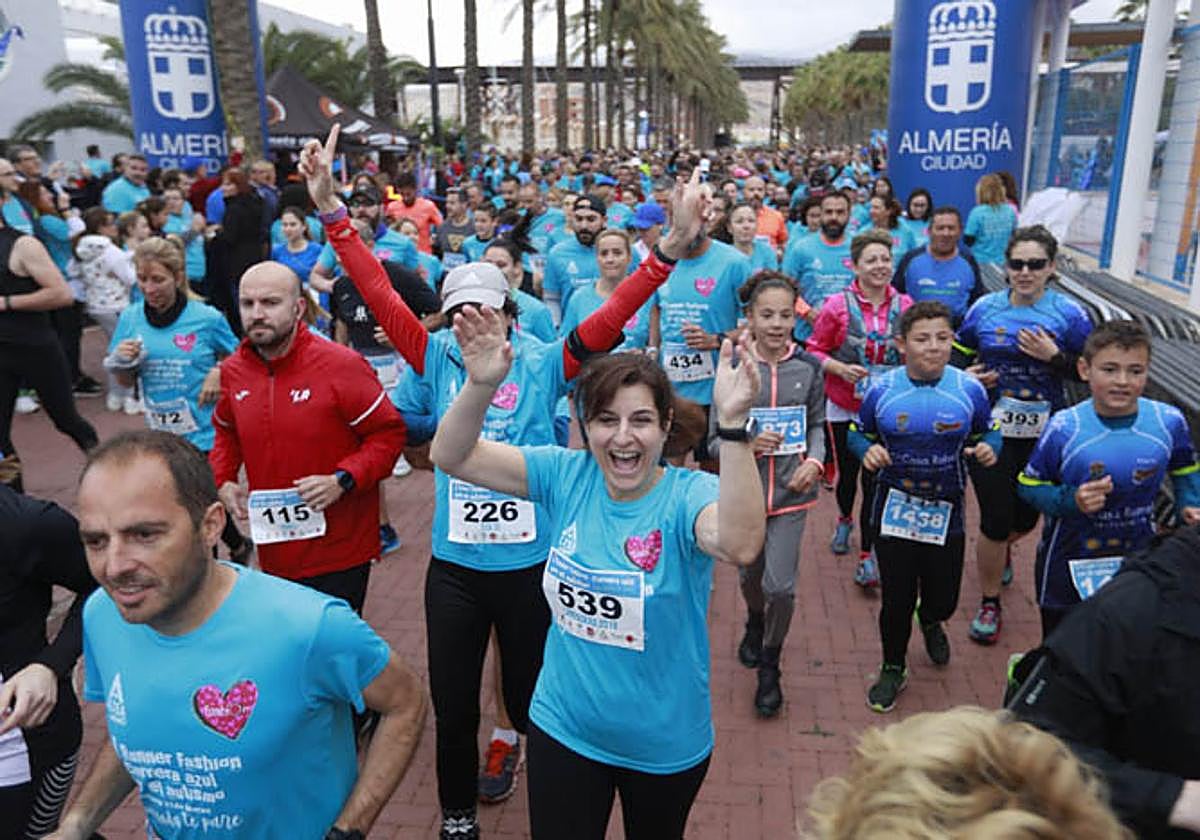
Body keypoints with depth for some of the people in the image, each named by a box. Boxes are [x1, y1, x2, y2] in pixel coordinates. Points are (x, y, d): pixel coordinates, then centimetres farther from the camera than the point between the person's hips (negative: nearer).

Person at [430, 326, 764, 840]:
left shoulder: (687, 496, -21)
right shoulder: (566, 476, -10)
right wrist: (481, 385, -32)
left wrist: (733, 424, -53)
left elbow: (740, 546, -44)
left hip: (665, 743, -1)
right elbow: (451, 456, -14)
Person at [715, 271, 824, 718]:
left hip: (791, 493, 0)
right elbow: (714, 440, -4)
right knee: (750, 574, 20)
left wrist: (814, 461, -9)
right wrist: (748, 442, -22)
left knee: (780, 585, -6)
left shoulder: (808, 367, -3)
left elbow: (817, 425, 9)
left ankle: (769, 666, 21)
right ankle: (755, 622, 56)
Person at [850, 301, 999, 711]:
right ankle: (893, 669, 31)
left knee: (943, 597, 14)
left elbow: (990, 431, 6)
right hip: (894, 509, -1)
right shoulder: (881, 390, -8)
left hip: (946, 512, 1)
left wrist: (988, 448, -17)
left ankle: (931, 621, 54)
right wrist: (867, 450, -18)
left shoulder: (970, 389, -6)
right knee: (896, 598, 6)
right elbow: (857, 433, 4)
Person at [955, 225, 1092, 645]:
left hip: (1044, 436, 1)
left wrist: (1054, 356, -18)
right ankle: (989, 602, 20)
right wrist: (968, 376, -9)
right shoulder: (985, 308, -1)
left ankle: (1000, 548, 53)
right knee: (995, 520, 0)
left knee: (1026, 517, 16)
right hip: (991, 431, -1)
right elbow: (958, 357, 12)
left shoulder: (1069, 314, -4)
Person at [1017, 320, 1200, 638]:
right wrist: (1069, 501, -26)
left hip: (1138, 563, 2)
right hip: (1068, 562, -2)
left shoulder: (1169, 421, -12)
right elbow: (1028, 484, -9)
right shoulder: (1063, 428, -19)